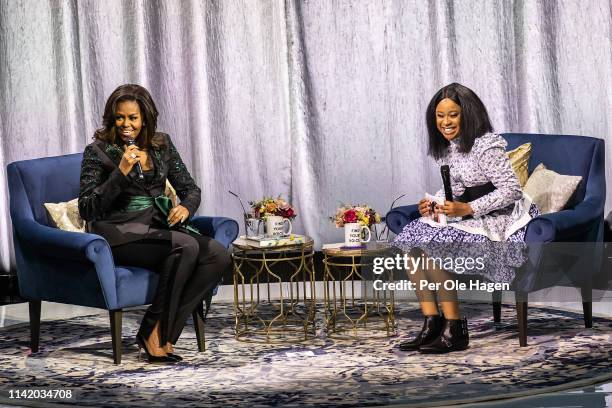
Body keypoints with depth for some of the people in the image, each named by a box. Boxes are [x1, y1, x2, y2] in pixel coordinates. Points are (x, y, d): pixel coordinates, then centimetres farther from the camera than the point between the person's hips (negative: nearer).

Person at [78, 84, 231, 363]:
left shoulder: (162, 145, 11)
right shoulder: (98, 151, -3)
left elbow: (190, 189, 14)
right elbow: (87, 209, -10)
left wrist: (185, 208, -10)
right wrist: (121, 172, -19)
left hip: (159, 228, 6)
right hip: (119, 233, -6)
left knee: (218, 255, -21)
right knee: (186, 246, -32)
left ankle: (162, 332, -18)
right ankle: (153, 332, -20)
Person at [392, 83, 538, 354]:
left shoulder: (486, 146, -17)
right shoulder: (449, 147, 10)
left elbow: (512, 190, -21)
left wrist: (467, 209, -26)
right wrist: (432, 204, -1)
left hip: (495, 220, -9)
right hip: (465, 217, 9)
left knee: (432, 247, -25)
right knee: (410, 242, -8)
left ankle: (455, 332, -17)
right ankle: (431, 324, -9)